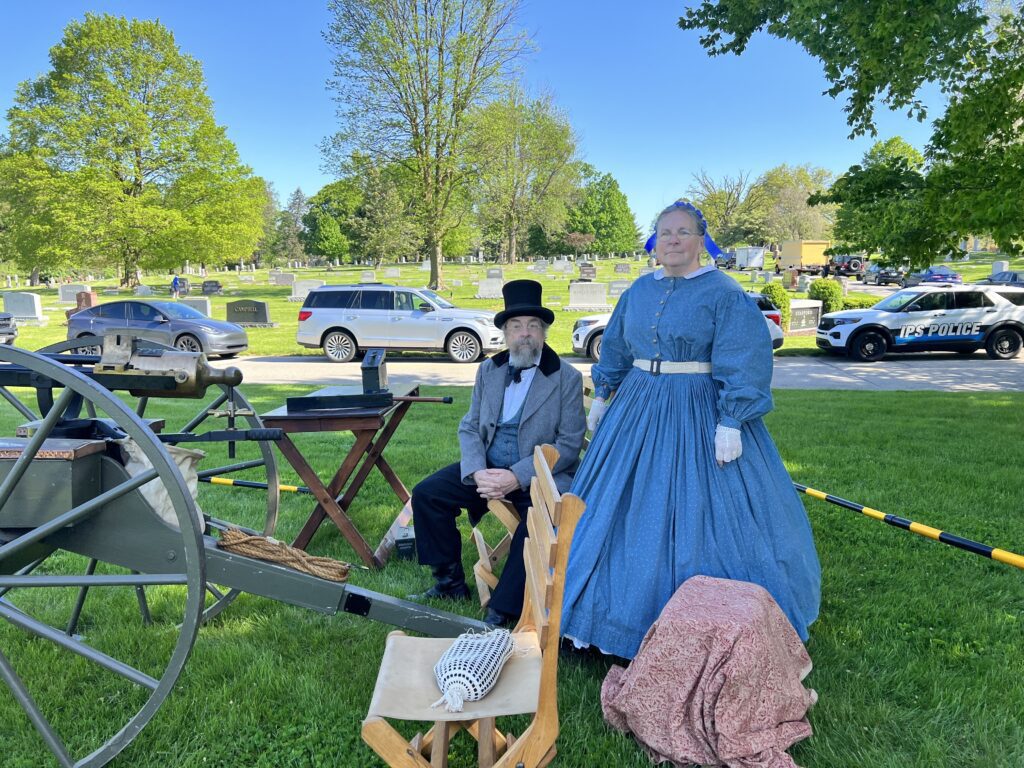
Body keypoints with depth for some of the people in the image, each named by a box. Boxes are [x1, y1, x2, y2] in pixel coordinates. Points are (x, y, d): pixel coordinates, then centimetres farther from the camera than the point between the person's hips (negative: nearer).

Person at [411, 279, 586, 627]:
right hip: (488, 467, 5)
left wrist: (518, 477, -20)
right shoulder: (488, 370, 11)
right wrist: (477, 472, -13)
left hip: (539, 475, -4)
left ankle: (501, 612, -18)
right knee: (426, 494, -10)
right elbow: (470, 428, 8)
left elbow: (569, 443, -9)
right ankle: (450, 582, 7)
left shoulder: (567, 378, -3)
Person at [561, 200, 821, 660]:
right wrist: (601, 396, 19)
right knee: (623, 511, 12)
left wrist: (731, 423, -21)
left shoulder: (724, 294, -9)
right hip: (638, 410, 6)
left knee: (696, 514, 1)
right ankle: (626, 609, 31)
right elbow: (615, 349, 19)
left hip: (699, 416, -6)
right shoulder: (638, 291, 8)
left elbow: (743, 363, -15)